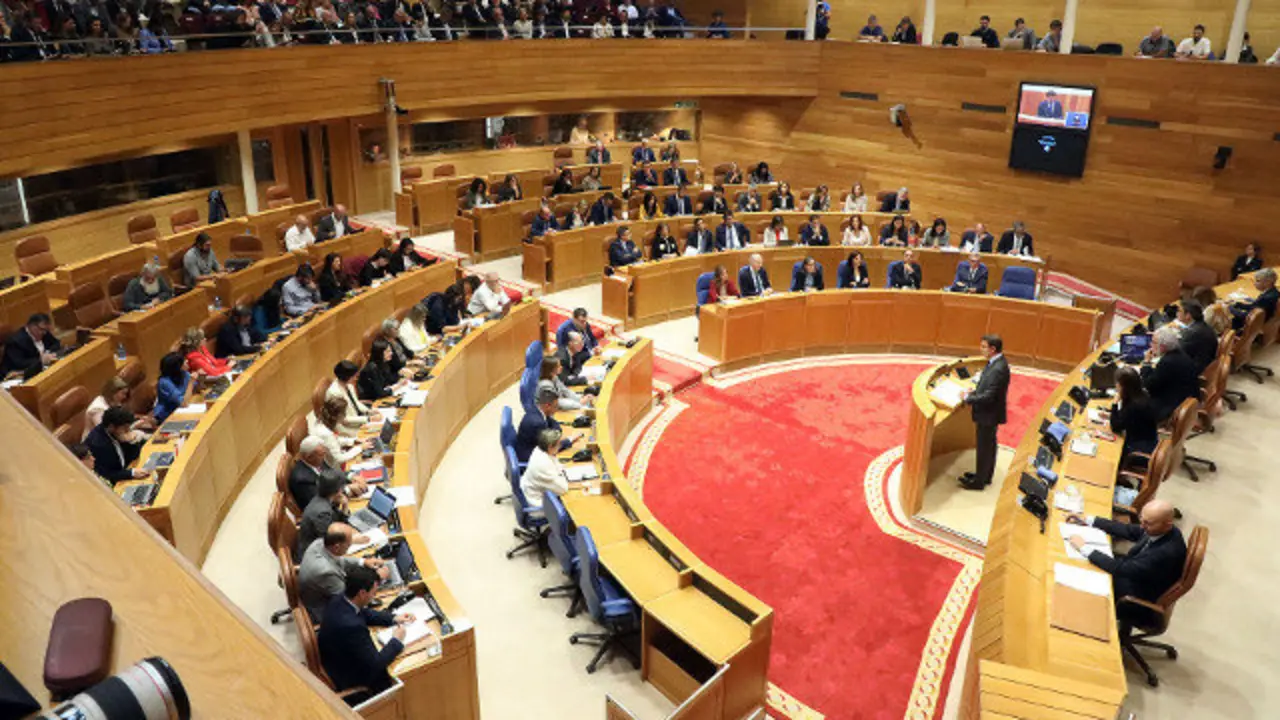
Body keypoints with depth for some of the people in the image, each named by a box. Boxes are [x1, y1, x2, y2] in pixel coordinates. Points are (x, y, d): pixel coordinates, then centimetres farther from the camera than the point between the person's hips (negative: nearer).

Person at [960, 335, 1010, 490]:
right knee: (988, 446, 23)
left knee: (984, 447, 6)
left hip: (989, 415, -10)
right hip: (989, 413, 10)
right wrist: (974, 392, 1)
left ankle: (979, 481, 21)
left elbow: (989, 397, -30)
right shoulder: (995, 362, 1)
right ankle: (984, 475, 39)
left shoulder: (998, 369, -30)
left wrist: (968, 399, -19)